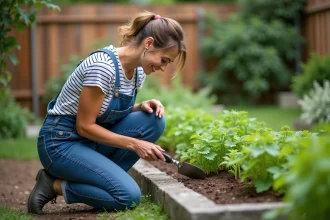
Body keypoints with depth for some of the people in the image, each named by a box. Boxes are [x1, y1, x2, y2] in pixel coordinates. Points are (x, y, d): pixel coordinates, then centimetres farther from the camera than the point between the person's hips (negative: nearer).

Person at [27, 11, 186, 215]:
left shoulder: (138, 71, 1)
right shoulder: (103, 66, -25)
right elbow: (85, 126, -21)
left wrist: (141, 107, -7)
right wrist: (134, 144, -21)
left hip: (92, 138, 8)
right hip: (61, 141, -8)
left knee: (154, 120, -12)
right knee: (129, 196, -21)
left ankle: (101, 178, -2)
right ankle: (56, 185, -3)